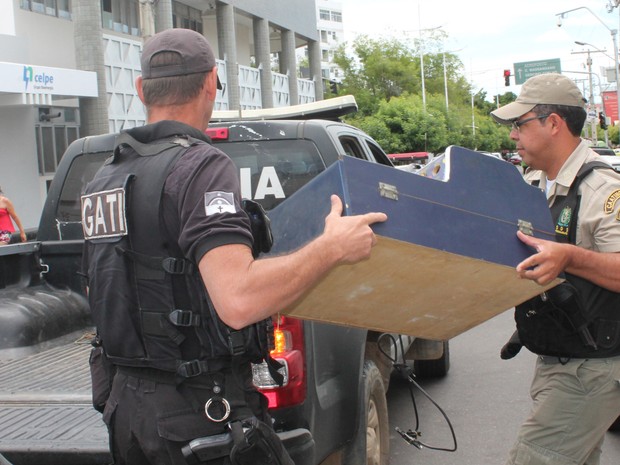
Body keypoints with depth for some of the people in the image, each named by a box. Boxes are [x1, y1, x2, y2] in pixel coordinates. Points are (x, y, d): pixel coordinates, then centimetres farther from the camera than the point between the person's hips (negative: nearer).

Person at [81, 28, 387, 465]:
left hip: (129, 404, 8)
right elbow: (239, 301, -31)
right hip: (200, 413, -8)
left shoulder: (105, 179, 9)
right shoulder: (201, 166, -17)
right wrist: (332, 247, -21)